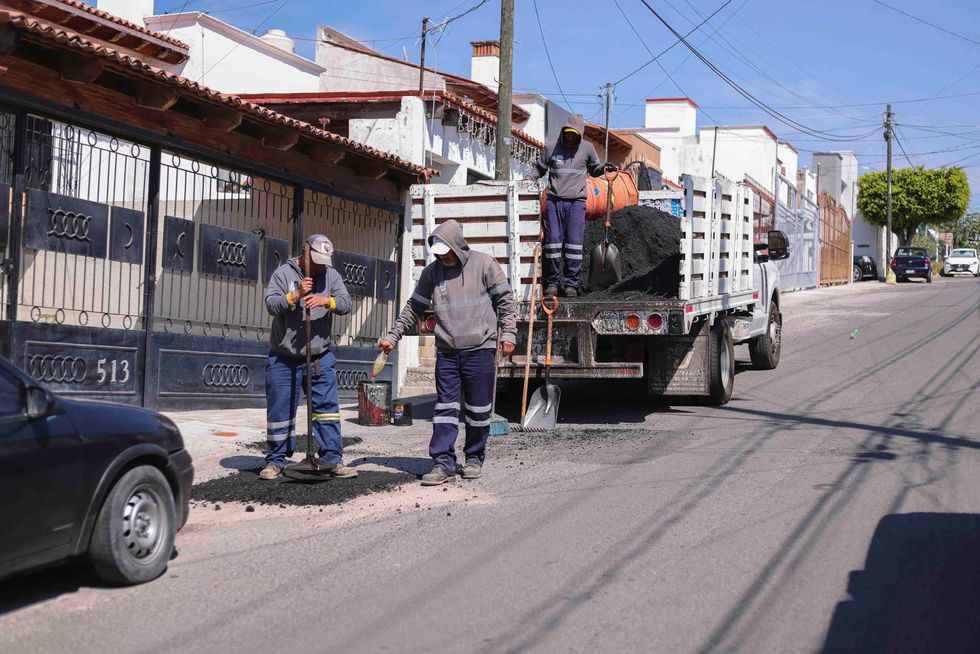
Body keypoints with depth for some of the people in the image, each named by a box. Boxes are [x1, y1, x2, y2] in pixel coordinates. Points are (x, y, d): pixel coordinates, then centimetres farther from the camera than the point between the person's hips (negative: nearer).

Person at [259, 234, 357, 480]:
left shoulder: (331, 276, 6)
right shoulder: (284, 273, -1)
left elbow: (346, 303, -7)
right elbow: (271, 303, -12)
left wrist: (326, 300, -26)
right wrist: (296, 295, -24)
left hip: (320, 358, 2)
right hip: (284, 359, -2)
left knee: (328, 407, 0)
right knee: (279, 411, 5)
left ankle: (332, 459, 4)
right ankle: (276, 460, 17)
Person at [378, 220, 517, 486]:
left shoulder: (484, 264, -2)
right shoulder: (432, 272, 7)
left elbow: (505, 299, 1)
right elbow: (414, 307, 12)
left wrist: (508, 334, -5)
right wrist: (392, 336, 7)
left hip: (480, 348, -3)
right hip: (446, 351, 3)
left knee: (478, 409, 5)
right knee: (445, 408, -1)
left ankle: (474, 459, 20)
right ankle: (443, 464, 0)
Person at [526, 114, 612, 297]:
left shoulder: (587, 148, 7)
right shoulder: (552, 148, 6)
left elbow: (594, 169, 22)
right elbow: (540, 169, 16)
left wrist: (604, 168, 1)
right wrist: (526, 180, 0)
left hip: (577, 202, 0)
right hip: (554, 200, 0)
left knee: (574, 242, -4)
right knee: (553, 240, -2)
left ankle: (571, 283, 3)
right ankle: (552, 282, 6)